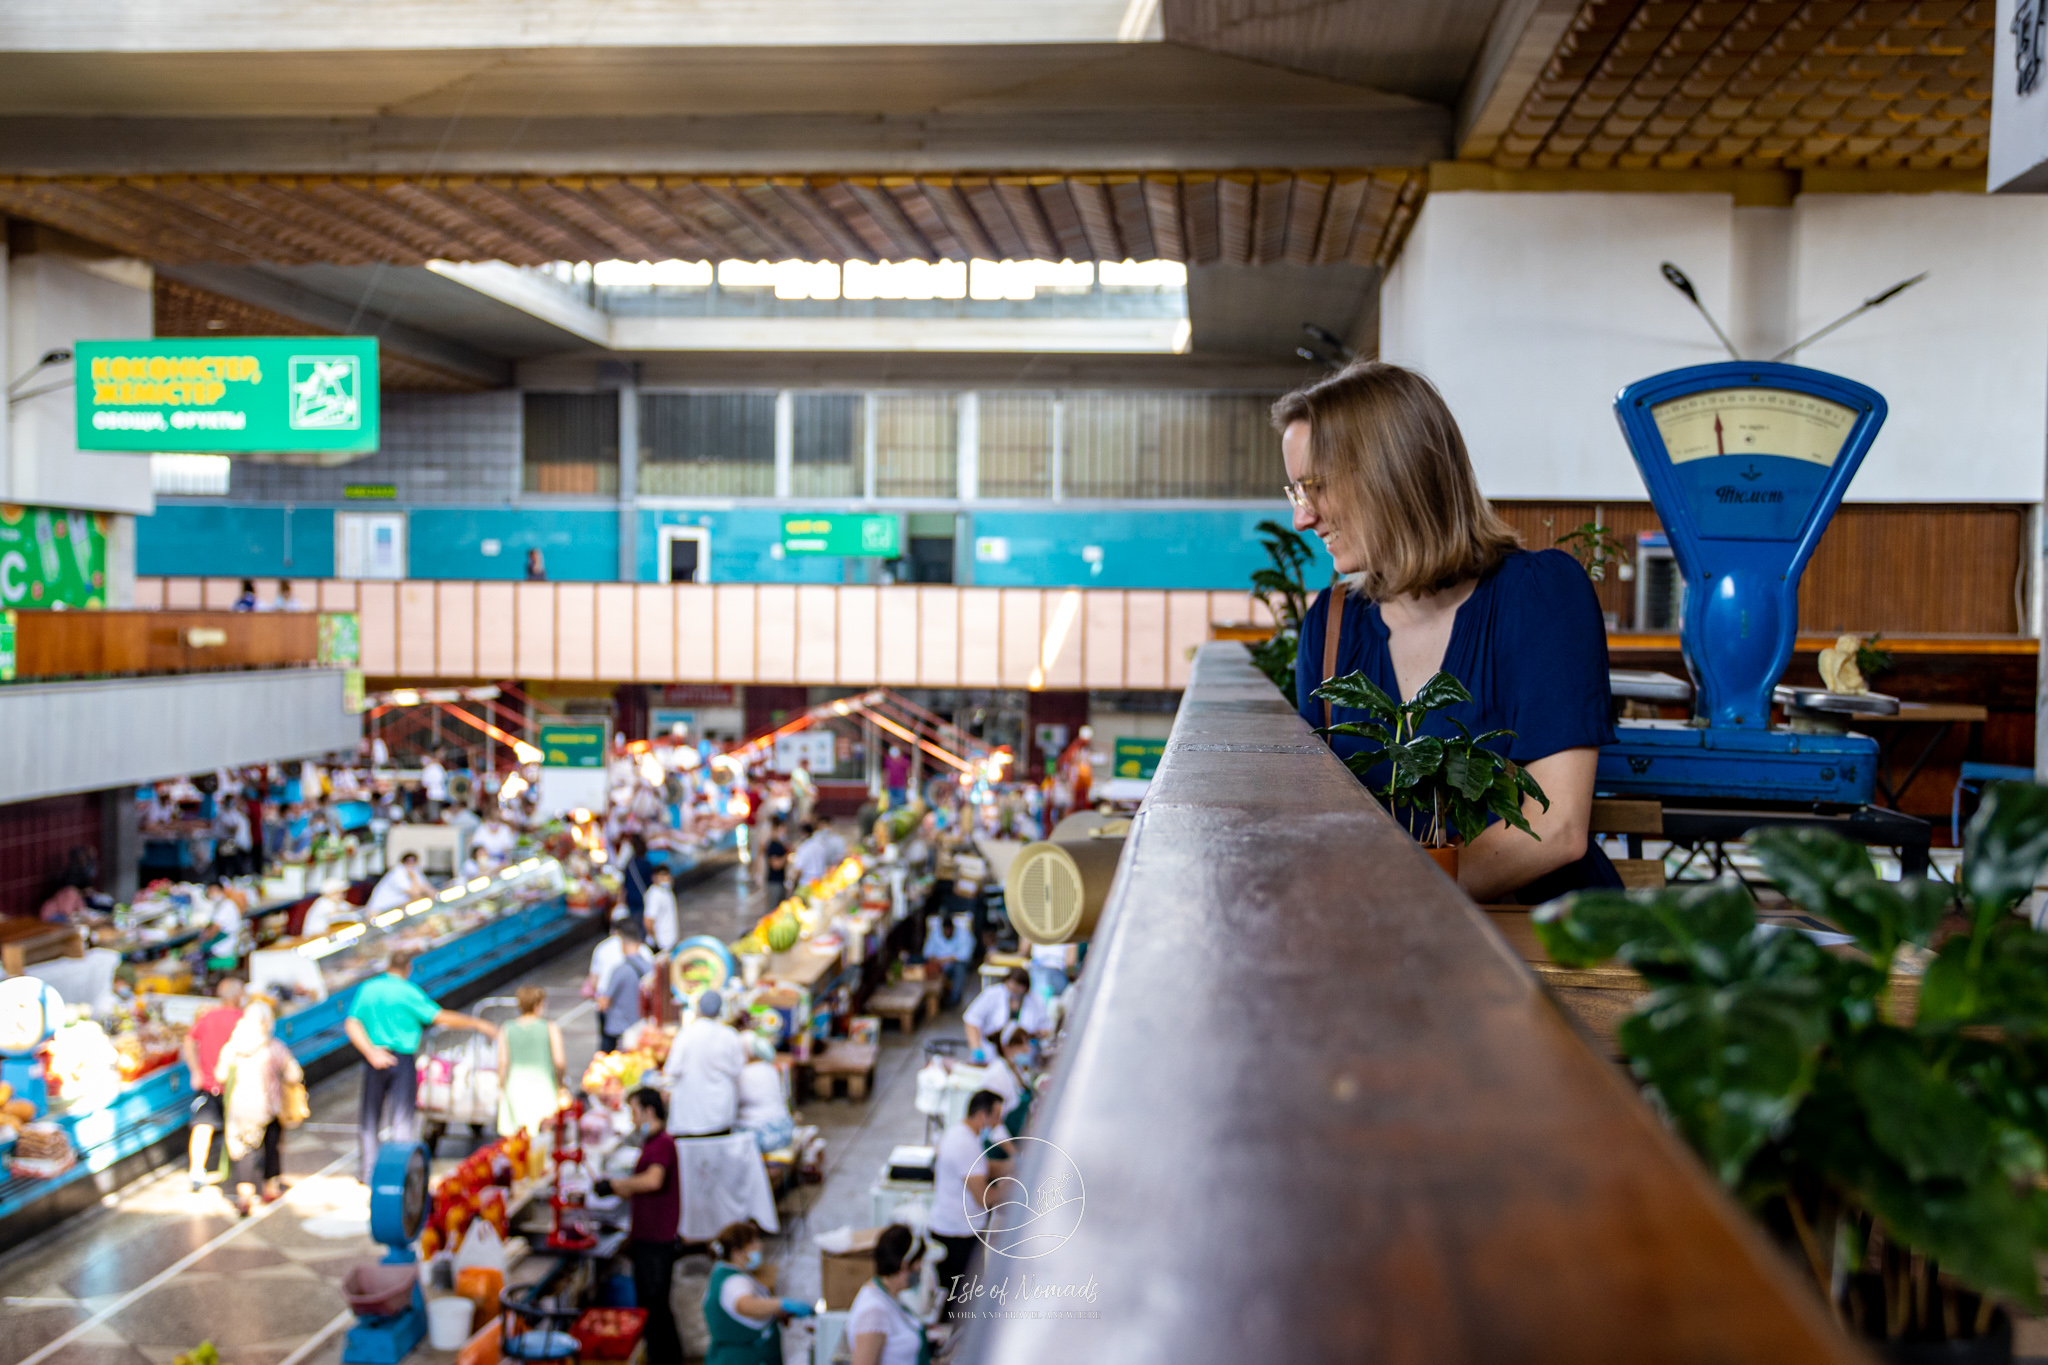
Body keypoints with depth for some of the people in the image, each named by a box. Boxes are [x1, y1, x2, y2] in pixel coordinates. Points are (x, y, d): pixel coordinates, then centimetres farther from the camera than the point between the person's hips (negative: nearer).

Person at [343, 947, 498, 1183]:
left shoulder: (367, 988, 5)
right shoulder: (408, 992, -8)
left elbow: (351, 1025, -4)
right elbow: (440, 1017, -8)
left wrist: (371, 1053, -10)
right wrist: (479, 1024, -1)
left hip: (376, 1060, 4)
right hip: (403, 1061, -4)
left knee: (369, 1121, 13)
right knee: (402, 1119, 2)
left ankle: (368, 1174, 17)